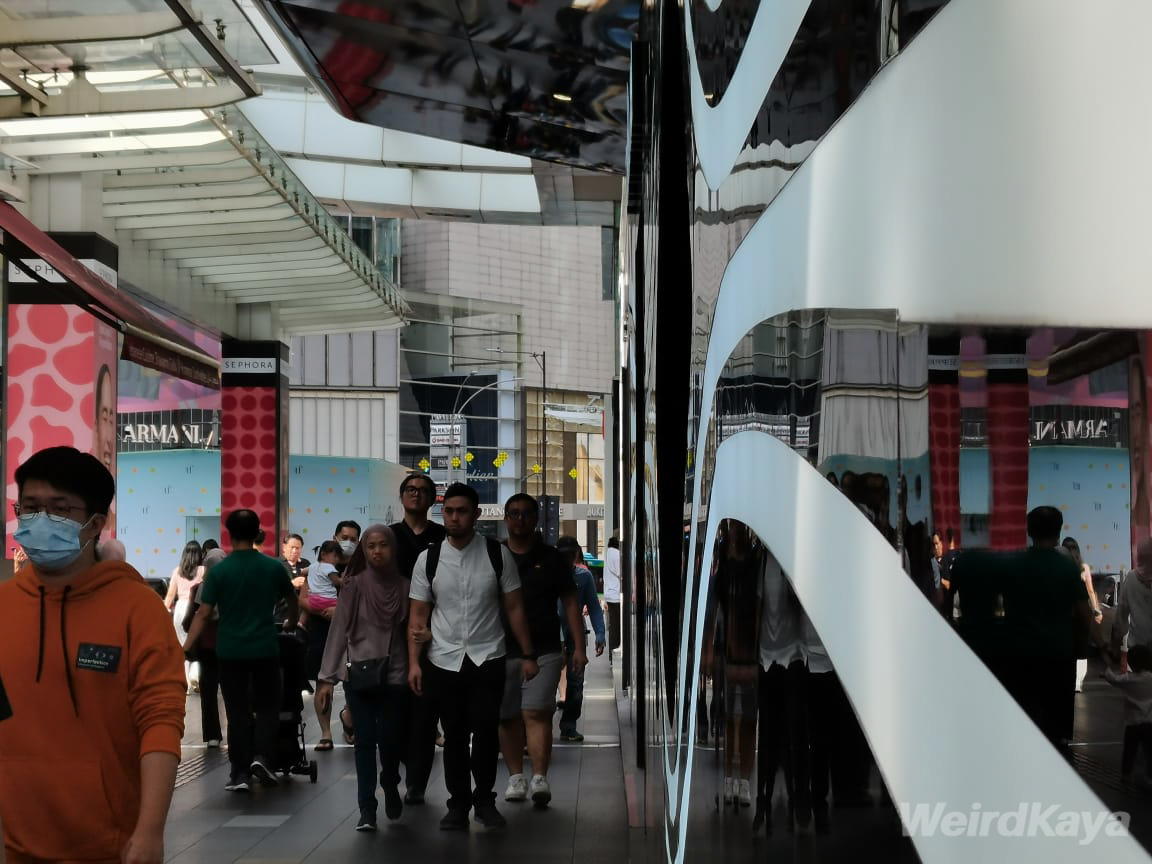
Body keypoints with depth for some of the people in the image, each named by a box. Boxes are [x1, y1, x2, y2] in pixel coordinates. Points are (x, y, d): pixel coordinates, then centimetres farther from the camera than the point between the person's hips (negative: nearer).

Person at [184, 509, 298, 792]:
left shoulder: (219, 571, -6)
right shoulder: (273, 567, -1)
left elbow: (203, 613, -10)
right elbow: (292, 601, 15)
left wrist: (187, 647, -6)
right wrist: (292, 623, 35)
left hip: (230, 652, 0)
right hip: (265, 649, 0)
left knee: (237, 712, 7)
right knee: (267, 706, 13)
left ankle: (239, 773, 7)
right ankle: (262, 756, -6)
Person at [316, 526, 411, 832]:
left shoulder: (404, 586, 1)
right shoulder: (356, 584, -3)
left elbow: (410, 632, 3)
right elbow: (339, 630, -4)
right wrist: (326, 677, -8)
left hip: (395, 674, 1)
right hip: (360, 674, -1)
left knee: (390, 740, 2)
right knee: (365, 741, -2)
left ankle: (391, 788, 31)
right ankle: (367, 809, 6)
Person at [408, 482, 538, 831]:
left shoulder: (498, 555, -1)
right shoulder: (428, 559, 2)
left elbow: (514, 607, 3)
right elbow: (418, 615, 4)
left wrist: (527, 654, 1)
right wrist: (414, 662, -3)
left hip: (488, 659, -1)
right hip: (444, 662, 1)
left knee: (486, 733, -10)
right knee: (454, 737, 8)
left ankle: (484, 799, 10)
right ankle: (458, 804, 22)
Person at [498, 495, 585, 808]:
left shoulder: (551, 558, 8)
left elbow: (570, 603, 10)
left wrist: (579, 646, 2)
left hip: (544, 651, -2)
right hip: (502, 650, 2)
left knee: (536, 712, -13)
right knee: (507, 717, 6)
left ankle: (540, 778, -17)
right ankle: (516, 777, 17)